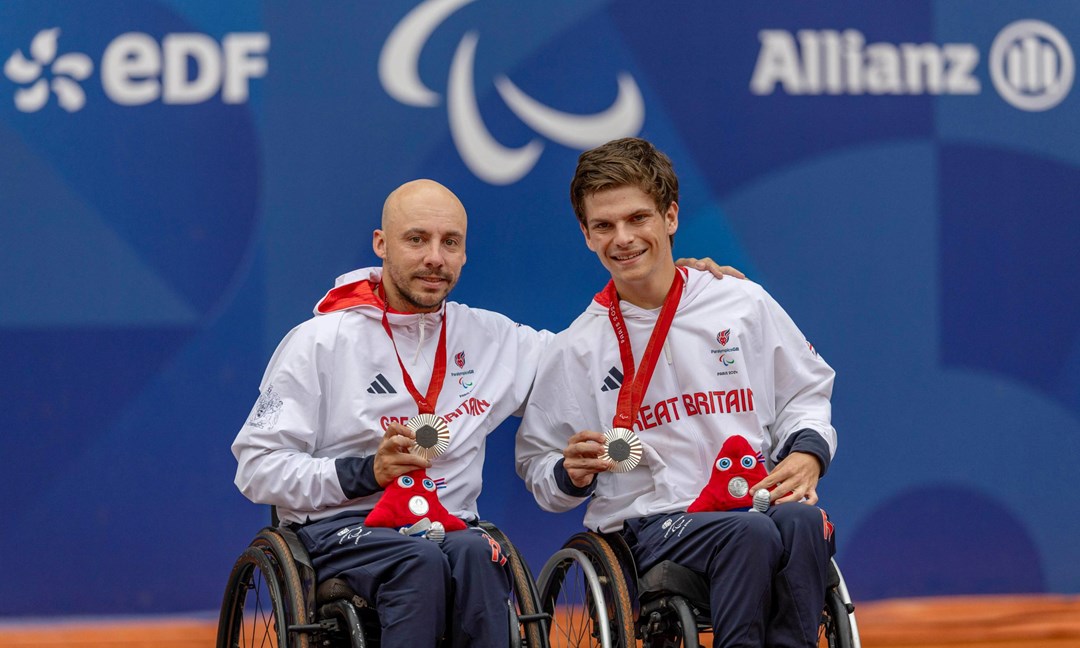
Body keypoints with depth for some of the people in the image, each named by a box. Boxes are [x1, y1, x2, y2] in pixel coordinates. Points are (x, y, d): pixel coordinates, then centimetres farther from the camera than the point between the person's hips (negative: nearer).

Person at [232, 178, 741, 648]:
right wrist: (367, 472, -13)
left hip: (450, 526, 3)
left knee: (475, 554, -33)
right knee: (420, 562, -36)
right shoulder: (319, 342, 3)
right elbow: (257, 467, -1)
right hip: (340, 529, -3)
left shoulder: (489, 337, 17)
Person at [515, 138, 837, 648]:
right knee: (751, 534, -35)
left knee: (802, 521, -35)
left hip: (755, 502, 2)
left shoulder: (745, 305, 12)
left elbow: (806, 393, 22)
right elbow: (536, 467, 15)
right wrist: (571, 474, -7)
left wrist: (807, 453, 2)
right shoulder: (575, 349, 9)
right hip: (647, 525, -2)